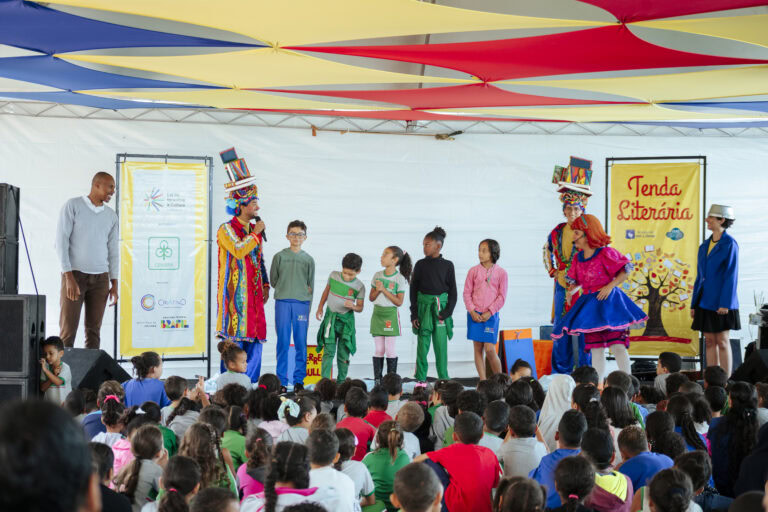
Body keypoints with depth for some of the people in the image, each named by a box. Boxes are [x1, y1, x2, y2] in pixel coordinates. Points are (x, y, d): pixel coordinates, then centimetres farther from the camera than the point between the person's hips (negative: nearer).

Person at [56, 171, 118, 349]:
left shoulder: (111, 216, 11)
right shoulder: (73, 206, -3)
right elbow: (61, 241, -8)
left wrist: (114, 284, 7)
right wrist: (69, 277, -15)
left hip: (100, 278, 4)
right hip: (75, 274, -4)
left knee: (94, 330, 3)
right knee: (68, 329, -7)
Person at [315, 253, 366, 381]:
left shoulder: (359, 286, -8)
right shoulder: (334, 276, -4)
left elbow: (360, 308, -2)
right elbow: (326, 291, 14)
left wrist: (353, 306, -24)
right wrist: (320, 308, 13)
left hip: (346, 320, 0)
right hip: (331, 318, 0)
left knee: (344, 354, 4)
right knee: (329, 351, -8)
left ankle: (341, 382, 15)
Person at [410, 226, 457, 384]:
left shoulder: (447, 265, 3)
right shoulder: (421, 265, 5)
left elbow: (452, 291, 5)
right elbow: (413, 290, 6)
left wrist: (448, 312, -6)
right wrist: (414, 314, 0)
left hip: (440, 307, -1)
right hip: (424, 306, 1)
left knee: (441, 345, -1)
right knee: (422, 344, 1)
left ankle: (444, 379, 6)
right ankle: (421, 379, 7)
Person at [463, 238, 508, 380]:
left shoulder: (501, 273, 0)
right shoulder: (473, 271, 5)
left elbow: (502, 296, -1)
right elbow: (467, 293, 6)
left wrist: (489, 312, -10)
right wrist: (472, 311, -7)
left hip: (491, 315, -2)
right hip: (474, 314, 2)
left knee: (490, 350, -9)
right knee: (478, 349, 3)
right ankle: (483, 382, 9)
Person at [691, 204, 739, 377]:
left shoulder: (729, 244, -7)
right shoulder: (705, 245, 13)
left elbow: (731, 275, -11)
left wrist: (725, 303, -17)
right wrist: (694, 304, 13)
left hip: (721, 303, -6)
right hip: (705, 302, 6)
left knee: (722, 342, -4)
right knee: (710, 341, 6)